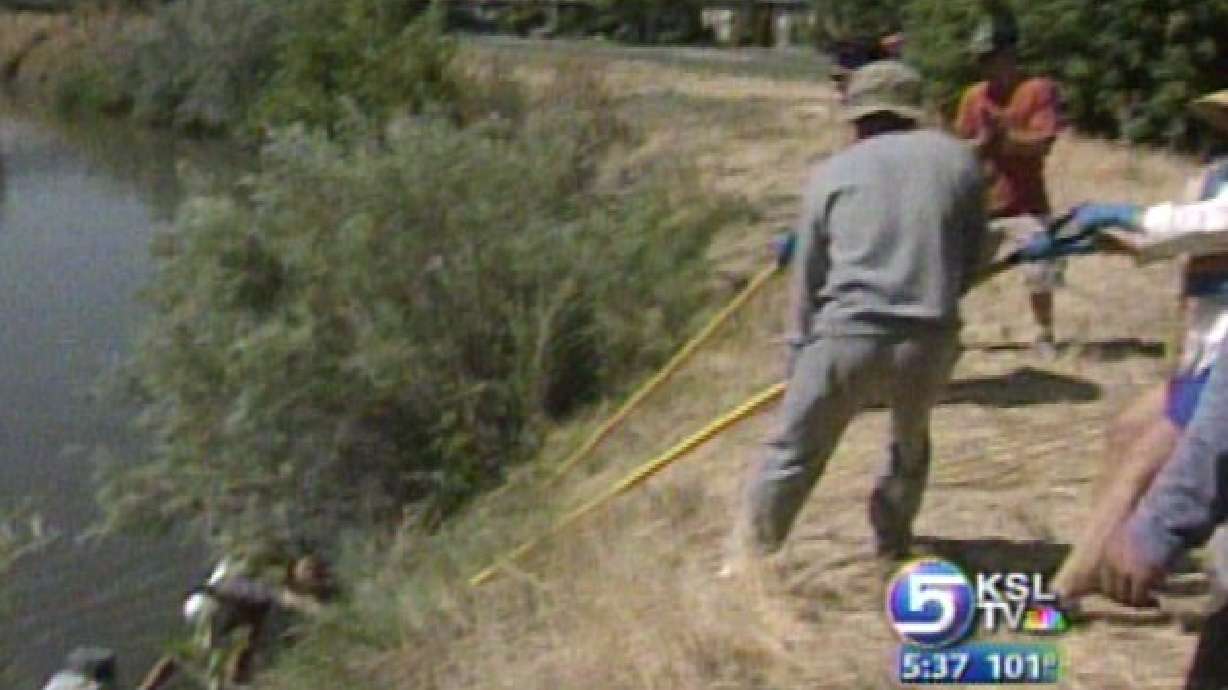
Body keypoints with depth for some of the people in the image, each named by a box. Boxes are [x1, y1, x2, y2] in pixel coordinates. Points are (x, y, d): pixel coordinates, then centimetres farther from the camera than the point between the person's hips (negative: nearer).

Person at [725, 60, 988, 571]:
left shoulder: (833, 173, 9)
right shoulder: (958, 159, 12)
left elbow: (807, 277, 11)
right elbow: (972, 259, 17)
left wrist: (800, 351, 20)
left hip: (847, 336, -2)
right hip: (930, 339, 2)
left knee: (793, 453, 11)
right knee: (911, 441, 29)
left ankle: (748, 558, 18)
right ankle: (894, 541, 42)